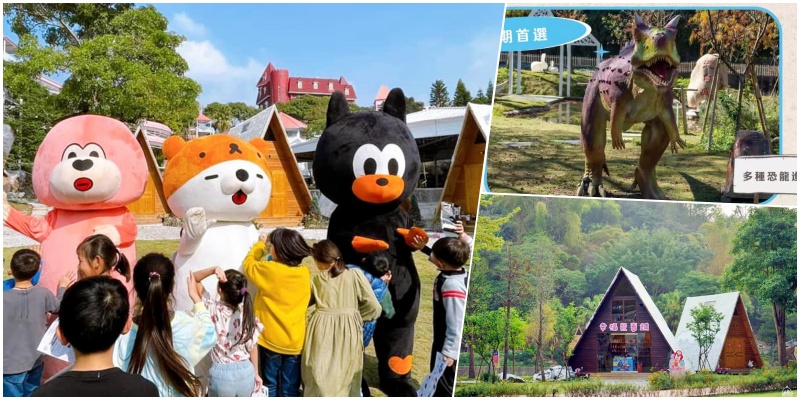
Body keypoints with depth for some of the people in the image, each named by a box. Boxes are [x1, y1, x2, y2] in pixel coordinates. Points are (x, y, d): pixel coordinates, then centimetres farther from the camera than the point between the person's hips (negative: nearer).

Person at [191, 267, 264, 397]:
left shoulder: (213, 309, -15)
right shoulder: (247, 313, -11)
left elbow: (194, 279, -8)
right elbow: (252, 346, -1)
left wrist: (213, 269, -23)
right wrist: (256, 373, 10)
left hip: (221, 375, -2)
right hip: (246, 373, 2)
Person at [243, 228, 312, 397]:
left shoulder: (269, 270, -16)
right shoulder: (305, 273, -4)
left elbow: (248, 264, 4)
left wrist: (260, 244, 18)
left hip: (271, 339, -3)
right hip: (295, 342, 3)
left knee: (270, 385, 14)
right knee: (290, 389, 11)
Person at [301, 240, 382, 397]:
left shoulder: (315, 280, 2)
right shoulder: (356, 275, -2)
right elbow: (374, 307, -3)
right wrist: (354, 316, 10)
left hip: (322, 333, 0)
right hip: (348, 333, 0)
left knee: (318, 381, 12)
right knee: (345, 381, 12)